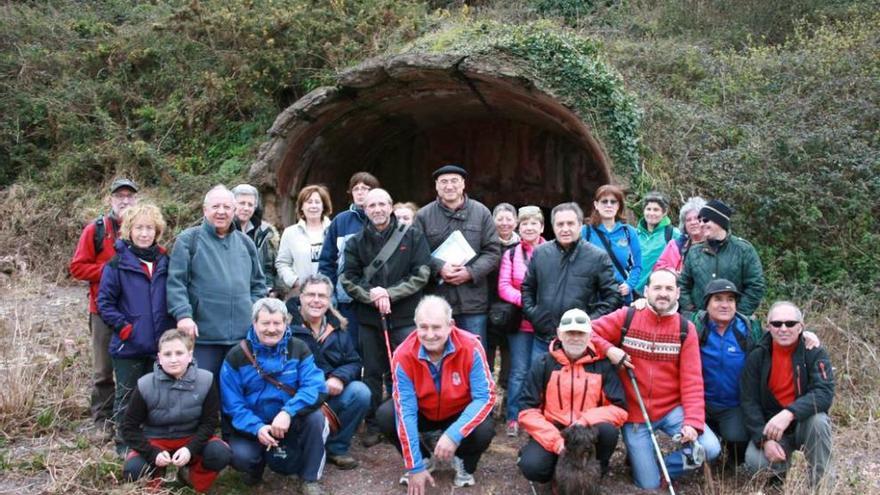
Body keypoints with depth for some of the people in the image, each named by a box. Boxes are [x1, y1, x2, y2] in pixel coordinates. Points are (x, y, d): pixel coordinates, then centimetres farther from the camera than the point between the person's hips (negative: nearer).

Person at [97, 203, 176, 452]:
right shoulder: (117, 264, -6)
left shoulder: (165, 263, 6)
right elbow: (105, 302, -5)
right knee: (127, 396, 8)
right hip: (129, 347, -3)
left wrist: (173, 329, 3)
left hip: (161, 345, 4)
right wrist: (124, 327, -13)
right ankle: (124, 444, 21)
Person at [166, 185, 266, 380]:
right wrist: (183, 314, -18)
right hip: (203, 335, -4)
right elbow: (176, 282, -7)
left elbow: (258, 284, 21)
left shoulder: (245, 242, 14)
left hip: (243, 335, 4)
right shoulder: (188, 240, 0)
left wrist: (254, 313, 9)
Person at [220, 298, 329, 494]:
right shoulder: (236, 356, -7)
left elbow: (316, 388, -19)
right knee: (240, 456, -28)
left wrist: (288, 412, -35)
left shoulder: (299, 349, -6)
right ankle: (258, 463, 11)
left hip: (291, 422, 1)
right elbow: (232, 404, -11)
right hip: (253, 426, 0)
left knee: (315, 417, -29)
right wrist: (257, 428, -28)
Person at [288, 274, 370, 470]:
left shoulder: (337, 327, 11)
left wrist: (339, 377, -14)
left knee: (360, 392, -21)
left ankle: (336, 448, -1)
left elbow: (353, 362, 10)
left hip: (331, 394, 5)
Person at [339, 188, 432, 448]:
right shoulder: (357, 241, 8)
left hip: (405, 316, -2)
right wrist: (371, 295, -13)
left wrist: (390, 293, -12)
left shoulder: (412, 236, 1)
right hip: (369, 317, 2)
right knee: (373, 372, 9)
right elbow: (347, 279, 4)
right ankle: (373, 425, 21)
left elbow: (421, 274, -5)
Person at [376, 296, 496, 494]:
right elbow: (406, 411, -25)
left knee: (484, 430, -32)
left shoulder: (470, 347, -28)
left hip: (461, 413, -1)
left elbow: (485, 396, -26)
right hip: (423, 413, 2)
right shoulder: (404, 355, -26)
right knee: (385, 416, -23)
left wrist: (454, 434, -40)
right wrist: (415, 466, -26)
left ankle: (465, 462, 5)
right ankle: (424, 459, 5)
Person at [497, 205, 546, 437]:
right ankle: (513, 418, 11)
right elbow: (503, 287, 0)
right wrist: (525, 300, -15)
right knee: (519, 372, 3)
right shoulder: (511, 254, 7)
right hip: (520, 321, 1)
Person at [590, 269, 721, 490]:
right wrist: (609, 349, -22)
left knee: (710, 449, -18)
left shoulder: (686, 329, -4)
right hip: (634, 414, -2)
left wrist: (693, 421, -19)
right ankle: (641, 458, 33)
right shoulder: (625, 317, -7)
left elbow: (692, 380, -8)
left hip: (672, 410, 2)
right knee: (648, 486, -3)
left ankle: (661, 465, 10)